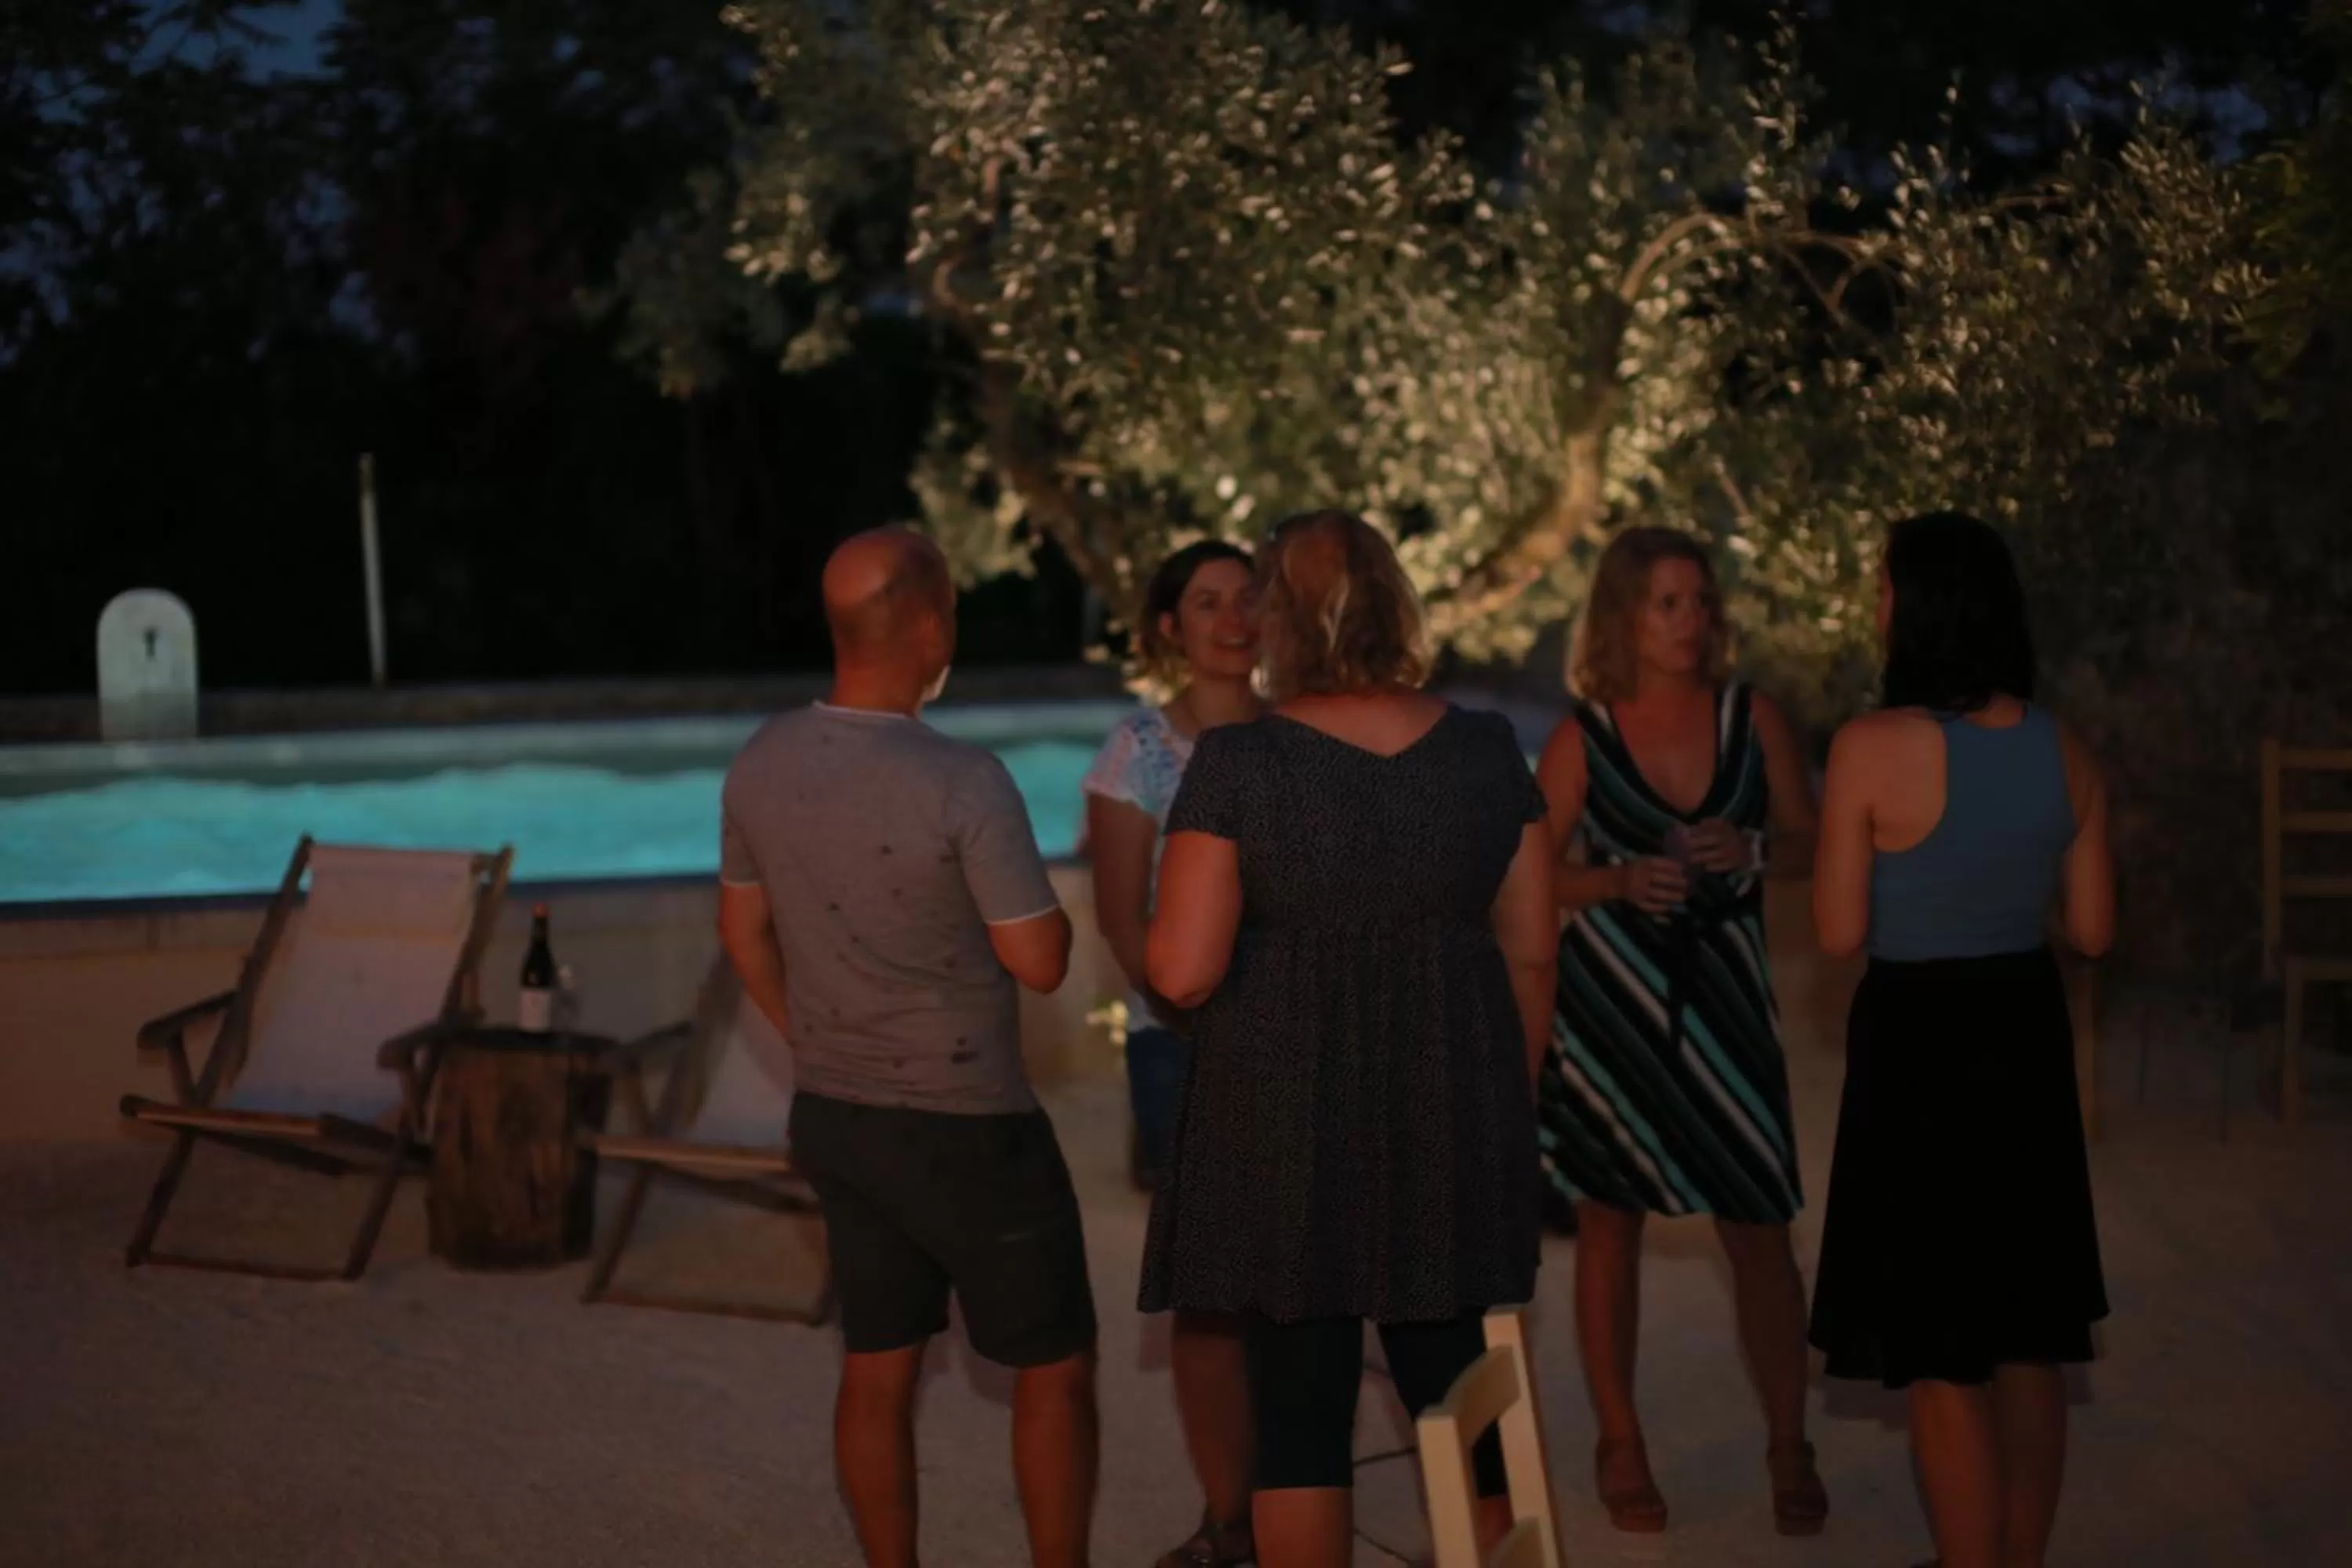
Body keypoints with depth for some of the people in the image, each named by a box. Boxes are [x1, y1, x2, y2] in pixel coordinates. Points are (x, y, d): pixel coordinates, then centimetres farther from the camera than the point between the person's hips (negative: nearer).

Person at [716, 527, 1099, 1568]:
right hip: (967, 1130, -6)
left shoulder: (764, 763, -4)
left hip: (836, 1118, 7)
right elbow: (1041, 961, -19)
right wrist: (1025, 885, 2)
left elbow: (743, 932, 8)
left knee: (879, 1366, 17)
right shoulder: (967, 784, -25)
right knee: (1055, 1365, 9)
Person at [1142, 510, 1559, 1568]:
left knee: (1299, 1408, 6)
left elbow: (1183, 972, -14)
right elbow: (1530, 953, 5)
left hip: (1285, 1127, -3)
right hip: (1453, 1119, 3)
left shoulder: (1237, 761, -11)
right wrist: (1506, 1100, 16)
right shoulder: (1487, 751, 0)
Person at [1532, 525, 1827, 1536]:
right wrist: (1620, 880, -18)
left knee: (1760, 1231, -1)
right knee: (1609, 1223, 8)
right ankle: (1620, 1444, 23)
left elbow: (1808, 841, 6)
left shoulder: (1752, 718, -1)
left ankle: (1788, 1448, 14)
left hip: (1724, 999, 1)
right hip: (1610, 1002, 0)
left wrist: (1751, 849, -14)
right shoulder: (1582, 738, -4)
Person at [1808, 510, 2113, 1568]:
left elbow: (1839, 935, -13)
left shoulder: (1874, 747, -18)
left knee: (1939, 1356, 5)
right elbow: (2092, 929, 4)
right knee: (2028, 1340, 17)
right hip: (2026, 1037, 6)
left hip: (1919, 1045, -6)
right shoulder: (2063, 750, -2)